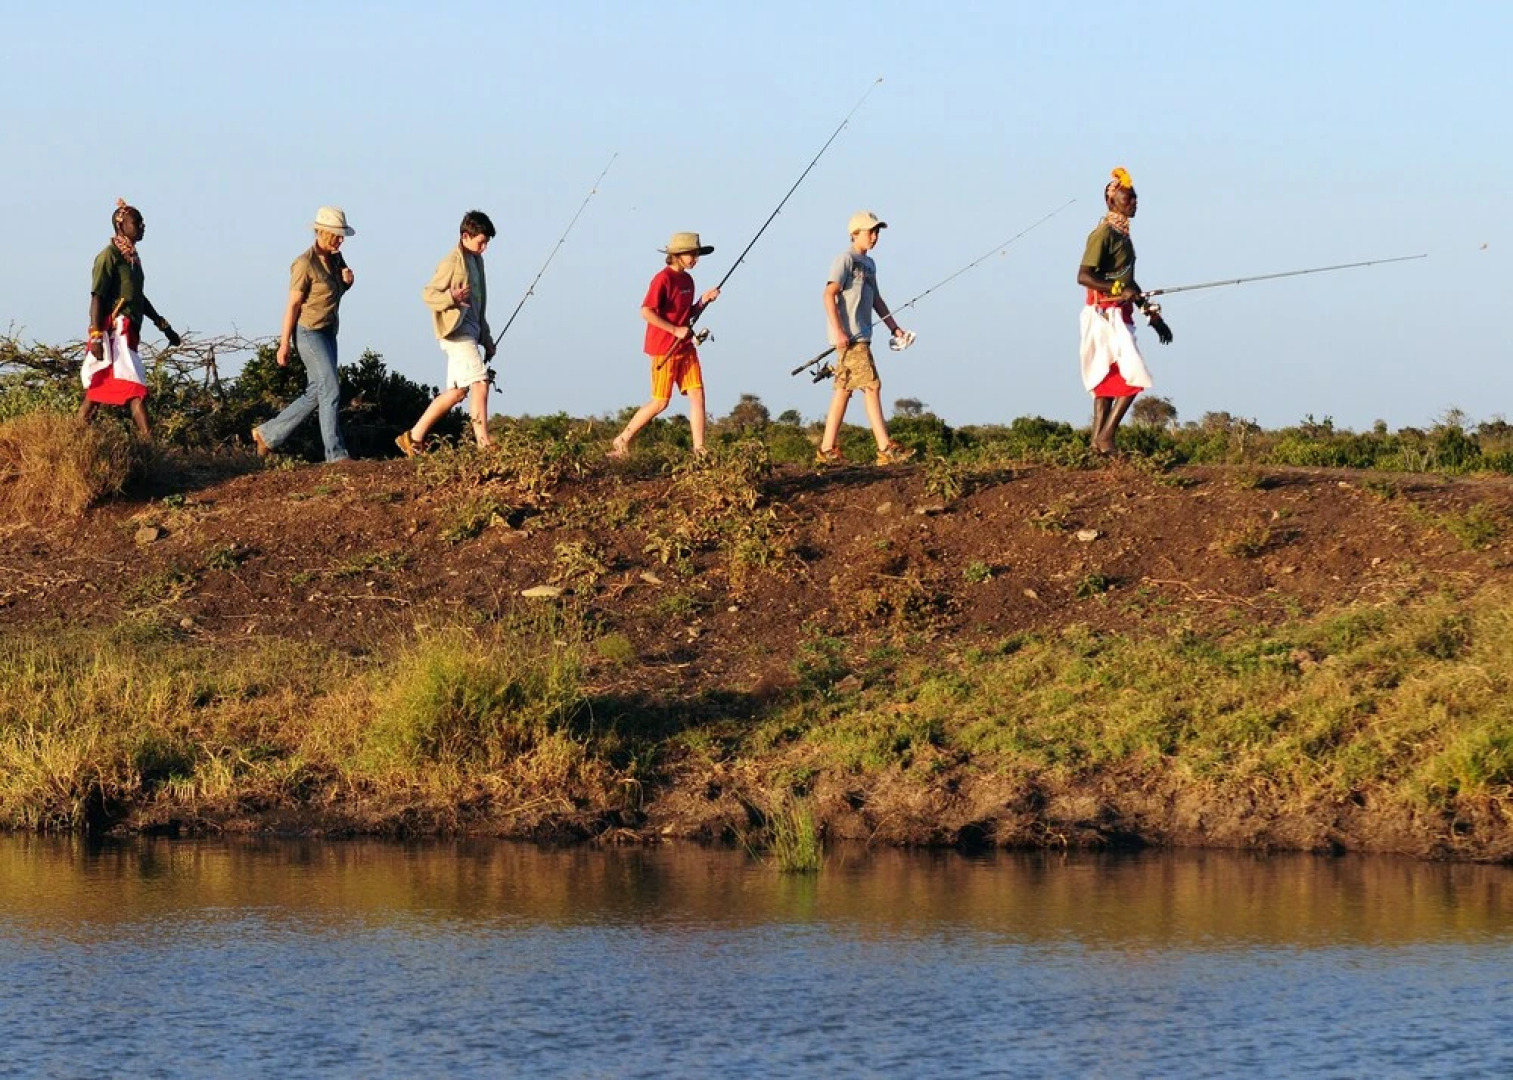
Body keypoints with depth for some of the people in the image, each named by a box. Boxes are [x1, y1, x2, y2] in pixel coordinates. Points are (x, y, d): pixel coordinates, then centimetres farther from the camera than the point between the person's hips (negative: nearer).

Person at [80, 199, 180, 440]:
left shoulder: (132, 258, 19)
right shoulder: (109, 256, -8)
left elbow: (139, 298, 30)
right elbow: (97, 297, -14)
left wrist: (162, 325, 31)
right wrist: (96, 336, -21)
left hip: (129, 334, 9)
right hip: (114, 331, -9)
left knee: (98, 391, 9)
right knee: (135, 390, -16)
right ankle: (148, 441, -22)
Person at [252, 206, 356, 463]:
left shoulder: (335, 258, 6)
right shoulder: (305, 264, -17)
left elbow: (339, 291, 22)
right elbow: (293, 304, -15)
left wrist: (347, 280, -4)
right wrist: (284, 344, -13)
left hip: (328, 333, 9)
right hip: (310, 333, -9)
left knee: (316, 394, 10)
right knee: (331, 391, -11)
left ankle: (268, 435, 21)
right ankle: (336, 454, -8)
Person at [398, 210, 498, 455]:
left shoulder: (475, 260, 19)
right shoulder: (452, 261, -9)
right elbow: (428, 294, -12)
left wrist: (487, 340, 25)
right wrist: (451, 297, -30)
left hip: (470, 332, 10)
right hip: (456, 331, -10)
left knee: (456, 391, 8)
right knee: (480, 384, -17)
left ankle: (414, 436, 14)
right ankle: (483, 443, -19)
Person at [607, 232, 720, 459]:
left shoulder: (687, 280, 12)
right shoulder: (663, 279, -15)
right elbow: (646, 312, -21)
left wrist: (703, 301, 3)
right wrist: (675, 330, -20)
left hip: (685, 347, 8)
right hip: (664, 349, -8)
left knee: (697, 395, -1)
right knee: (661, 402, -1)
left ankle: (699, 450, 0)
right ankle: (622, 440, 13)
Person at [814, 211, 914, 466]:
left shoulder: (869, 263, 20)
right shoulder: (846, 259, -8)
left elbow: (876, 300, 26)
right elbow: (829, 294, -16)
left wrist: (894, 328, 19)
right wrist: (839, 331, -22)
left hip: (861, 336, 9)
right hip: (848, 337, -9)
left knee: (844, 390, 8)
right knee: (871, 386, -12)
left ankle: (827, 450, 10)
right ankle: (886, 450, -15)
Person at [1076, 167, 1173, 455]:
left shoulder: (1122, 235, 16)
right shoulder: (1103, 234, -14)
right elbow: (1084, 276, -22)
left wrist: (1151, 314, 25)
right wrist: (1119, 290, -27)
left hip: (1120, 317, 10)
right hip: (1105, 315, -10)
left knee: (1108, 379, 8)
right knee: (1134, 376, -13)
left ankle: (1098, 442, 9)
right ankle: (1106, 436, -9)